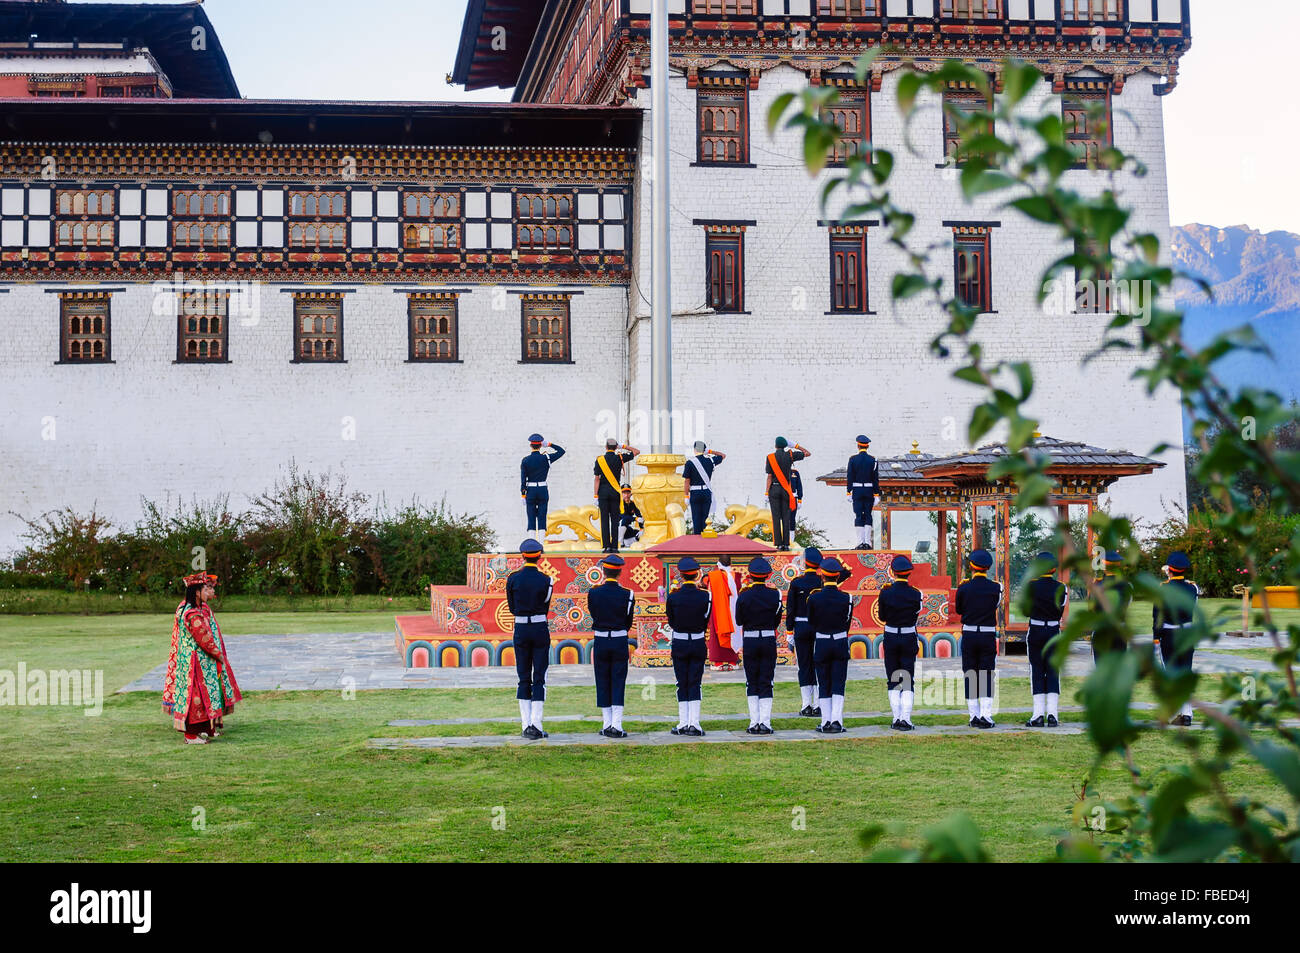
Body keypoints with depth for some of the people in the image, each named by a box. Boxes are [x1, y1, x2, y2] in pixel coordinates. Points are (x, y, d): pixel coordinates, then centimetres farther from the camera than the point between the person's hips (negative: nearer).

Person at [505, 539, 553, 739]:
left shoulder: (513, 578, -3)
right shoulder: (546, 580, -6)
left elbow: (512, 608, 6)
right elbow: (546, 608, 3)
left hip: (521, 630, 2)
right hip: (540, 629, -2)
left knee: (524, 679, 9)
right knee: (539, 679, 1)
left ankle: (526, 724, 5)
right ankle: (536, 725, -7)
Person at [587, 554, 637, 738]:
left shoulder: (594, 593, -6)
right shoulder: (627, 595, -8)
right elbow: (629, 622, 3)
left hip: (600, 641, 1)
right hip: (620, 642, -1)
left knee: (602, 683, 9)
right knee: (618, 682, 3)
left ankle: (607, 725, 9)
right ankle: (616, 726, -4)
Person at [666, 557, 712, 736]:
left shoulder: (673, 597, -10)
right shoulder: (705, 596, -9)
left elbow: (671, 622, 3)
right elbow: (706, 622, 2)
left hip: (679, 643, 0)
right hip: (698, 644, 0)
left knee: (682, 684, 7)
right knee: (695, 684, 4)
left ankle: (683, 724, 6)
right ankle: (694, 724, -2)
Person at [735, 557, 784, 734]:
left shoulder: (744, 596, -9)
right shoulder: (775, 595, -5)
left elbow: (739, 621, 2)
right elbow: (777, 621, 4)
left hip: (750, 641, -1)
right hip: (769, 640, 1)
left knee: (752, 682, 7)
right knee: (766, 683, 4)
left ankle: (754, 723, 3)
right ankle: (765, 723, -2)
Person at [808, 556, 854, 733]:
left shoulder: (814, 598, -10)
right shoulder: (846, 598, -8)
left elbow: (811, 623, 3)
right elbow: (848, 623, 4)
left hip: (822, 645, 0)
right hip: (841, 644, 0)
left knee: (824, 685, 8)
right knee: (838, 684, 4)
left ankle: (826, 722, 7)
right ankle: (837, 721, -5)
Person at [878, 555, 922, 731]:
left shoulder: (886, 593, -10)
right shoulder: (915, 594, -9)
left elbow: (882, 617, 1)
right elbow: (916, 613, 6)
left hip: (890, 639, 0)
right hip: (909, 639, 0)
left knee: (893, 681, 10)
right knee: (908, 681, 3)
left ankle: (896, 719, 7)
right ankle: (905, 719, -5)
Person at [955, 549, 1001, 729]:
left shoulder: (964, 588, -7)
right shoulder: (995, 588, -6)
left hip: (969, 636, 0)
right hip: (988, 636, 0)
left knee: (970, 676, 8)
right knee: (986, 676, 4)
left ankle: (974, 716, 8)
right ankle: (986, 715, -5)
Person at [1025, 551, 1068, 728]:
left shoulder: (1031, 586, -9)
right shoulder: (1061, 588, -3)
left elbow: (1025, 609, 3)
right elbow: (1061, 612, 6)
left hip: (1035, 632, -2)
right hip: (1054, 632, 2)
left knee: (1037, 672, 2)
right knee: (1053, 672, 6)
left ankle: (1038, 715, -3)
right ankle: (1052, 715, -1)